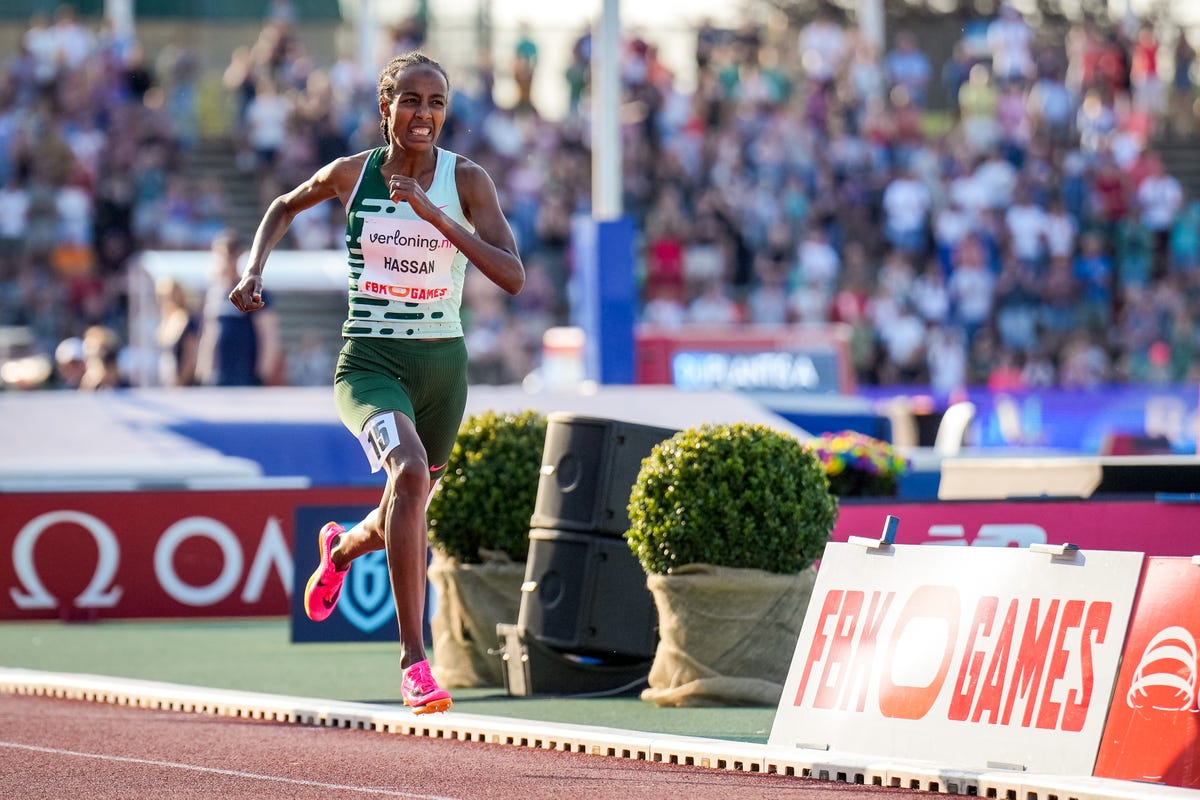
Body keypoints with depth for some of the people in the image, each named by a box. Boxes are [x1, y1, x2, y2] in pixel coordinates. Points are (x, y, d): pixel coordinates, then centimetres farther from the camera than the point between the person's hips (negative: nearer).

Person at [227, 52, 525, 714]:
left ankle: (341, 547, 59)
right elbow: (285, 207, 19)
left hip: (442, 363, 2)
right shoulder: (350, 174, -3)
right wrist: (254, 268, 1)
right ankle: (414, 660, -31)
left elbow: (512, 276, -17)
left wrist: (434, 216, -25)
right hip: (369, 361, -2)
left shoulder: (466, 180, -5)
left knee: (397, 523, 18)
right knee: (409, 472, -32)